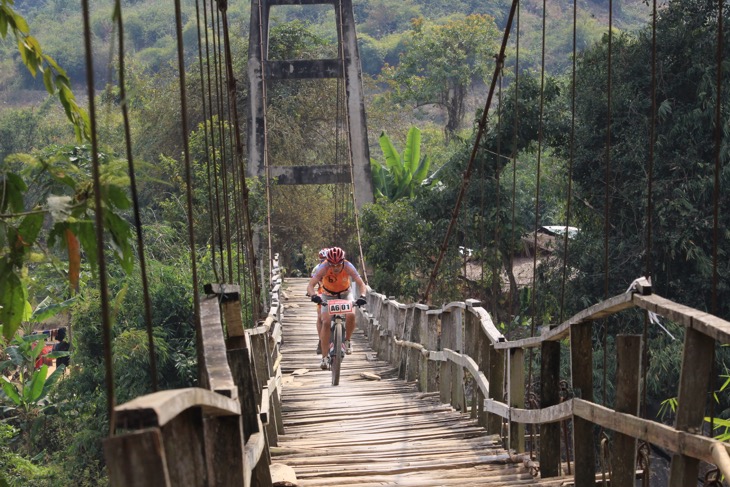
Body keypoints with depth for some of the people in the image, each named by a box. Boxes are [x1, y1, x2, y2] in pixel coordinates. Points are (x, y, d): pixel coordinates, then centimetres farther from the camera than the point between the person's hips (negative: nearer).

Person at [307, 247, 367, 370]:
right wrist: (313, 295, -57)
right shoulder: (324, 268, -30)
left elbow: (361, 283, -33)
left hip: (345, 293, 0)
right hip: (328, 295, 0)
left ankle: (347, 341, 1)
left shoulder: (348, 267, -29)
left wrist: (362, 296, -53)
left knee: (351, 315, -27)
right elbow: (310, 285, -36)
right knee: (326, 322, -17)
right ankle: (324, 358, -13)